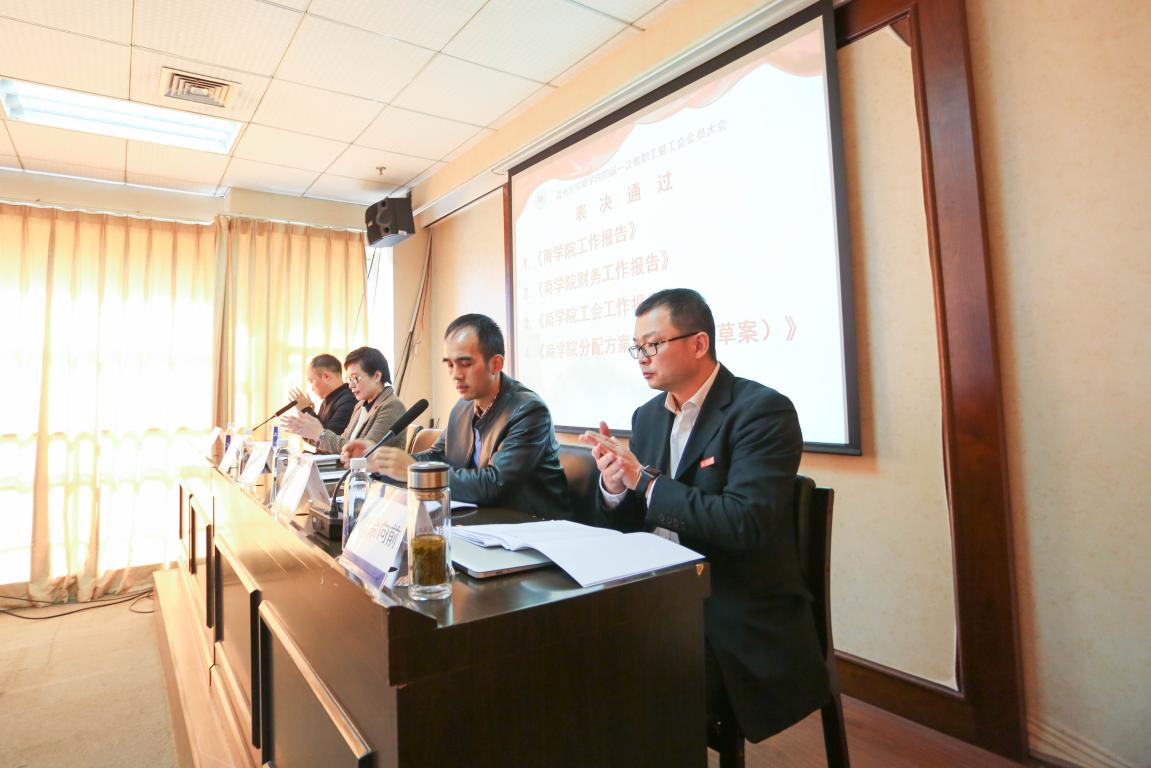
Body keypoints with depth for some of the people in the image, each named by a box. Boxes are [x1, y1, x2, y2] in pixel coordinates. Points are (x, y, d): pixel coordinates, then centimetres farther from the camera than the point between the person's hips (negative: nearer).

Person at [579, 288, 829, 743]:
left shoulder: (762, 411, -14)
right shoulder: (648, 416, 7)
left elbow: (744, 523, -25)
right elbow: (629, 524, 11)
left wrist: (646, 480, -20)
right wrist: (614, 487, -12)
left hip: (741, 628, -6)